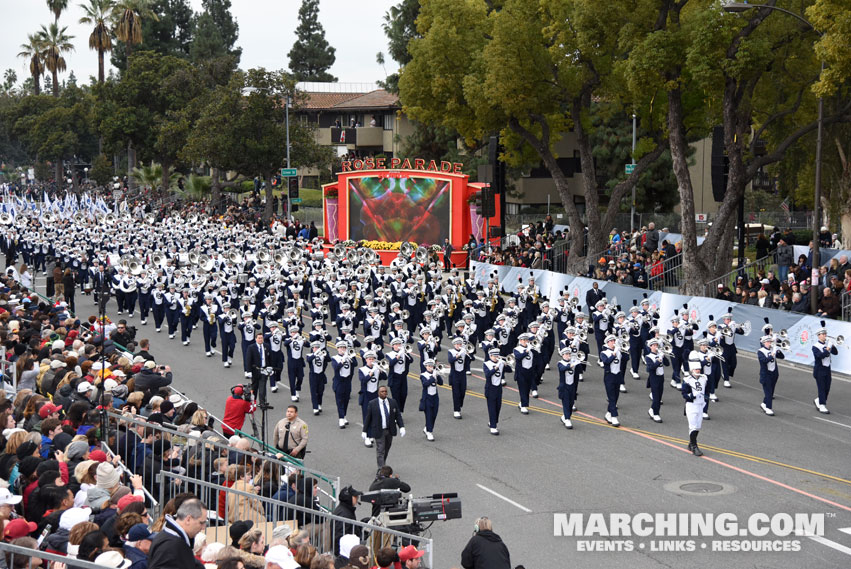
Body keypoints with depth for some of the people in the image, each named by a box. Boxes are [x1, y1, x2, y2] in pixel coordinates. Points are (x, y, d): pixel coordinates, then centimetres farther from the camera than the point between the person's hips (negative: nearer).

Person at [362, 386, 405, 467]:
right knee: (380, 451, -4)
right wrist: (364, 431, -4)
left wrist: (401, 427, -10)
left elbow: (398, 415, 2)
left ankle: (382, 465, 35)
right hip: (378, 431, -4)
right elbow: (368, 418, -3)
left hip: (389, 431, 4)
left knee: (386, 450, 16)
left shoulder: (393, 403, 1)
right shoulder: (372, 404, -7)